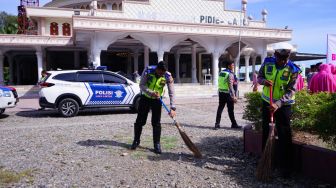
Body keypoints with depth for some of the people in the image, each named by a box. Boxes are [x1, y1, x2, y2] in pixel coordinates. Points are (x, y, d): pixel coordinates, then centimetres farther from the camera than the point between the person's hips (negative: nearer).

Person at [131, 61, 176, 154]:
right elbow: (142, 85, -18)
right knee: (139, 121, 5)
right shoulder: (148, 71, -21)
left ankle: (157, 144, 9)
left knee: (156, 123, -3)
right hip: (145, 98, 0)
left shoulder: (168, 76, -19)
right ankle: (136, 141, 24)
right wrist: (151, 93, -34)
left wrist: (172, 108, -31)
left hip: (157, 100, 0)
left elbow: (171, 93, -21)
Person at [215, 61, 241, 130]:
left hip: (221, 93, 7)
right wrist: (234, 96, -21)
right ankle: (234, 124, 13)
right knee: (230, 110, 2)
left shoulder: (221, 73, 10)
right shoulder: (230, 74, -14)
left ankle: (217, 124, 6)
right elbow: (230, 86, -20)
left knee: (220, 108, 7)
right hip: (228, 93, -7)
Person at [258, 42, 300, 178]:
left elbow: (291, 91, -18)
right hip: (267, 102, 4)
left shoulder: (293, 70, -15)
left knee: (284, 135, -2)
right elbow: (259, 77, 7)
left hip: (284, 105, -4)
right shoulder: (267, 63, -6)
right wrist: (263, 81, -17)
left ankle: (286, 166, 8)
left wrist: (278, 104, -31)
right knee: (265, 131, 15)